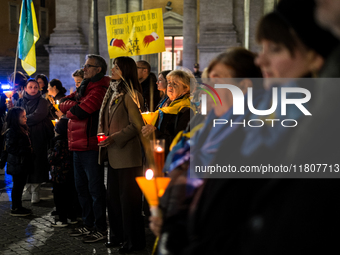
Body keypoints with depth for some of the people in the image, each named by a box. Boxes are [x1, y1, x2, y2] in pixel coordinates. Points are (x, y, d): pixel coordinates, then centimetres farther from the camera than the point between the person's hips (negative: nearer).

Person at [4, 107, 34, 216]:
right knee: (17, 185, -1)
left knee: (20, 184, 14)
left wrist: (29, 150, 9)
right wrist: (24, 151, -21)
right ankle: (15, 208, 8)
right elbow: (10, 148, -20)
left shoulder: (23, 129, 13)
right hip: (17, 164, -9)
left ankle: (18, 206, 24)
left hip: (23, 163, 9)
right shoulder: (11, 132, -16)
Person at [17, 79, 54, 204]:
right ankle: (27, 190, 10)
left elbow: (38, 116, -10)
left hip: (37, 138, -3)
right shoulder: (21, 102, 14)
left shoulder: (43, 102, 4)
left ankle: (35, 192, 1)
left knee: (36, 164, -4)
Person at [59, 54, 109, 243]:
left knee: (95, 189, -2)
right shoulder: (83, 88, 19)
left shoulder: (98, 90, -12)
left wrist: (70, 109, -1)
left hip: (91, 147, -10)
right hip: (78, 147, 10)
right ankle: (88, 225, 27)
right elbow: (63, 104, 11)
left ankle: (100, 229, 7)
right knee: (82, 188, 16)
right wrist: (75, 103, -6)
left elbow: (79, 111, -21)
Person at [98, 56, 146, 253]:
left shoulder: (130, 95, -12)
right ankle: (118, 235, 27)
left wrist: (115, 138, -17)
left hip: (127, 154, -9)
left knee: (128, 199, 0)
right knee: (113, 197, 14)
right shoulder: (113, 93, 13)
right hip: (114, 155, 9)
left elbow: (136, 125, -15)